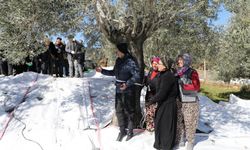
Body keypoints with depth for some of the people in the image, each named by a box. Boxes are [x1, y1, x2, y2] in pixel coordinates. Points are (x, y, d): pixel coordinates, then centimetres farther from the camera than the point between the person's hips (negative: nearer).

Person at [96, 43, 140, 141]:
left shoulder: (130, 62, -18)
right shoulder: (118, 60, 5)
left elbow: (137, 76, -21)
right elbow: (114, 73, 18)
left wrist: (127, 84, -32)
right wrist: (102, 71, 11)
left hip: (128, 91, -7)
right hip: (118, 90, 7)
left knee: (128, 111, 7)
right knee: (119, 110, 12)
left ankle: (130, 131, 24)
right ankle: (122, 130, 28)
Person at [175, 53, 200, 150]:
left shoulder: (192, 72, -9)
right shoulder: (178, 72, 7)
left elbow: (196, 87, -19)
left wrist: (185, 81, -27)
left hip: (190, 103, -5)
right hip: (179, 102, 5)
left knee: (190, 123, 3)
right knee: (179, 122, 12)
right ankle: (180, 141, 27)